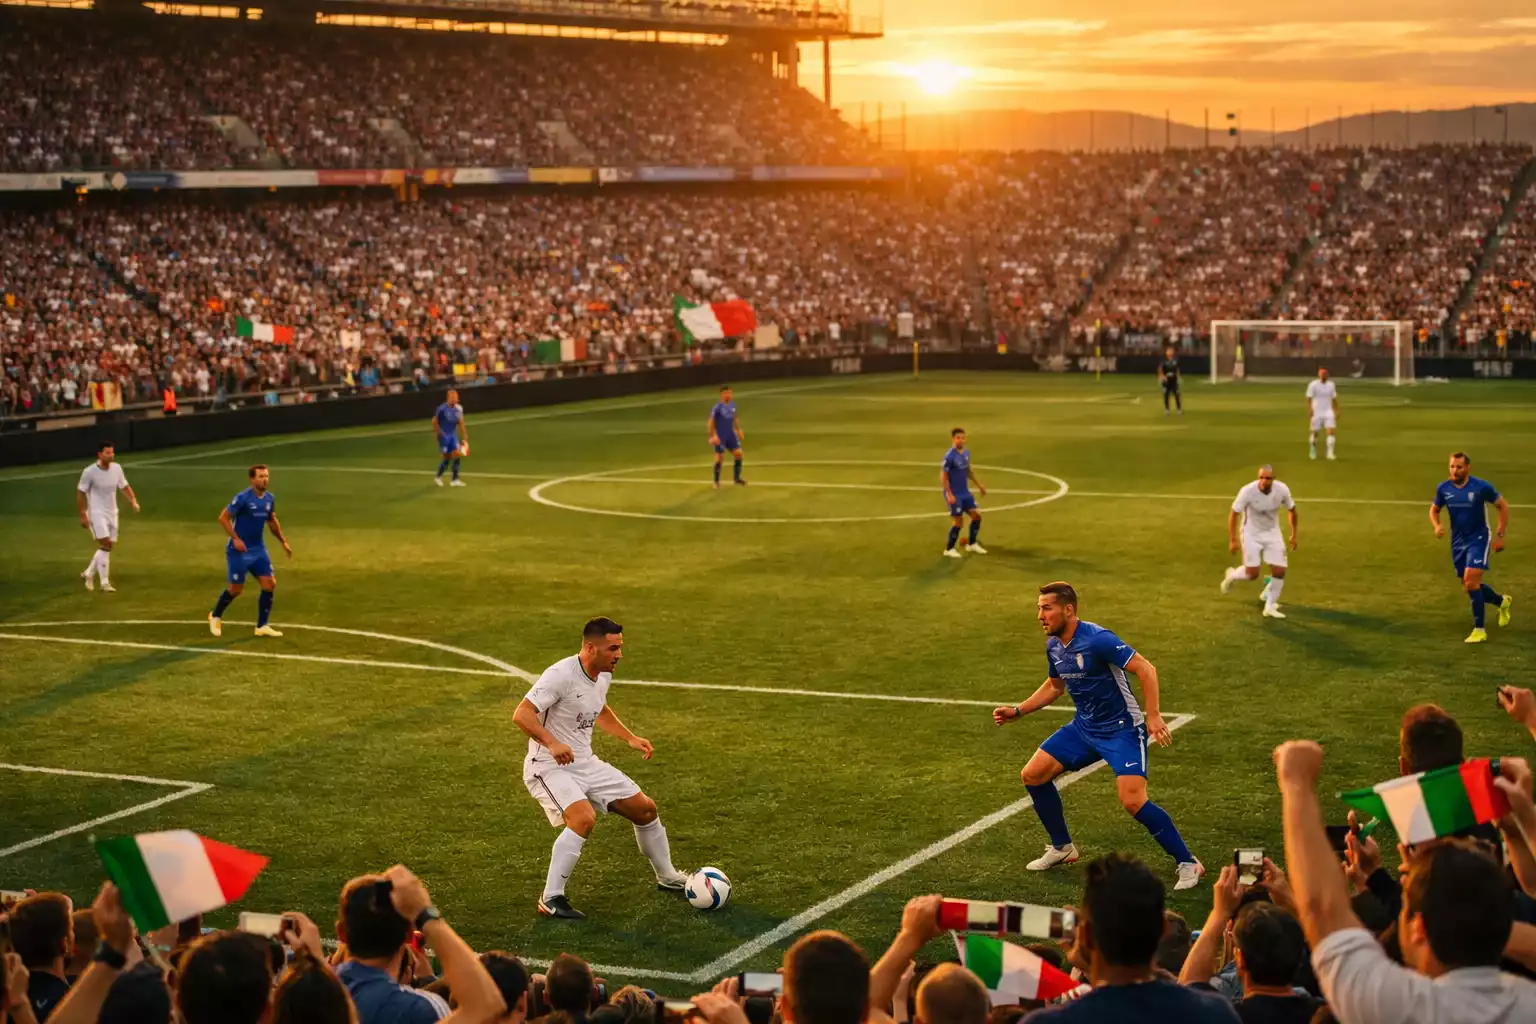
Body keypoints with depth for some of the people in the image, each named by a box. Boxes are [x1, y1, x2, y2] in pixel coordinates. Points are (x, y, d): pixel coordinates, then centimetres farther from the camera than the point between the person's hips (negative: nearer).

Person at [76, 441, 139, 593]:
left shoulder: (116, 468, 0)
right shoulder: (89, 472, -15)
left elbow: (125, 486, 11)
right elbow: (80, 493, -8)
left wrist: (134, 501, -8)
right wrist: (83, 516, -11)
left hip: (112, 513, 6)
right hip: (97, 513, -6)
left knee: (108, 546, 10)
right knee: (106, 545, -16)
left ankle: (89, 574, 30)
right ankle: (105, 583, -11)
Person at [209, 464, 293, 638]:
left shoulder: (269, 499, 3)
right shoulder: (242, 498, -18)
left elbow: (272, 521, 20)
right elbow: (223, 518, -15)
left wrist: (283, 542, 17)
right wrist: (235, 538, -23)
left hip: (258, 550, 6)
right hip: (239, 551, -6)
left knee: (270, 584, -4)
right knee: (236, 588, 1)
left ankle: (262, 626, 5)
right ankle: (215, 616, 29)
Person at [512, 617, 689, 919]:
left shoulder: (603, 676, 4)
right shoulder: (561, 675, -23)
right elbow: (522, 715, -30)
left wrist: (630, 738, 16)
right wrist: (552, 744, -43)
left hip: (585, 764, 8)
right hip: (549, 767, -8)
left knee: (645, 808, 10)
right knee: (584, 818, -33)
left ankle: (667, 877, 34)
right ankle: (550, 899, -22)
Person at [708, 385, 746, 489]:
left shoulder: (732, 405, 4)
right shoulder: (717, 407, -15)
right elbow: (711, 422, -12)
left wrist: (738, 430, 15)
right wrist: (713, 436, -18)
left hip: (731, 435, 6)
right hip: (720, 437, -6)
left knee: (738, 453, -1)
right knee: (719, 457, -1)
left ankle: (737, 478, 12)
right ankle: (716, 481, 13)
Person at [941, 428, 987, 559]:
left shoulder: (966, 453, 4)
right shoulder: (949, 456, -19)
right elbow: (943, 476, -18)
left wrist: (979, 485, 21)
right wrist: (949, 495, -23)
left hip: (965, 492, 7)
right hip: (954, 494, -7)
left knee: (976, 515, 6)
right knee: (958, 520, -4)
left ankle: (972, 544, 23)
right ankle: (949, 549, 12)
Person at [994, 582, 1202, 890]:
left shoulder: (1097, 639, -23)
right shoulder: (1053, 645, 2)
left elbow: (1145, 668, -24)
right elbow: (1054, 685, 21)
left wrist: (1153, 716, -31)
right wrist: (1018, 711, 14)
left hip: (1122, 729, -8)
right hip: (1084, 728, 8)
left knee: (1133, 801, -22)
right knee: (1033, 775, 4)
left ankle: (1188, 863, -7)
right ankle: (1062, 848, 22)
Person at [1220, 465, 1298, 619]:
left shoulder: (1282, 490, -17)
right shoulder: (1248, 491, -26)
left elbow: (1291, 510, 3)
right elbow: (1233, 513, -15)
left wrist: (1293, 535, 6)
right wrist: (1232, 540, -16)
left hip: (1272, 533, 3)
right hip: (1252, 533, -3)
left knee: (1279, 571, -6)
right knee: (1252, 574, -10)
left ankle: (1270, 607, 13)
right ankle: (1232, 575, 26)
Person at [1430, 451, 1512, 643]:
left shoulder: (1482, 487, -15)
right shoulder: (1443, 489, -4)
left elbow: (1503, 506, -3)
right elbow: (1434, 509, 13)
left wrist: (1500, 535, -6)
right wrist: (1437, 526, -9)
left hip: (1478, 539, -5)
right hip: (1458, 542, 5)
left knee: (1471, 582, -20)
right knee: (1469, 586, 13)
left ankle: (1479, 630, -11)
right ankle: (1503, 601, 42)